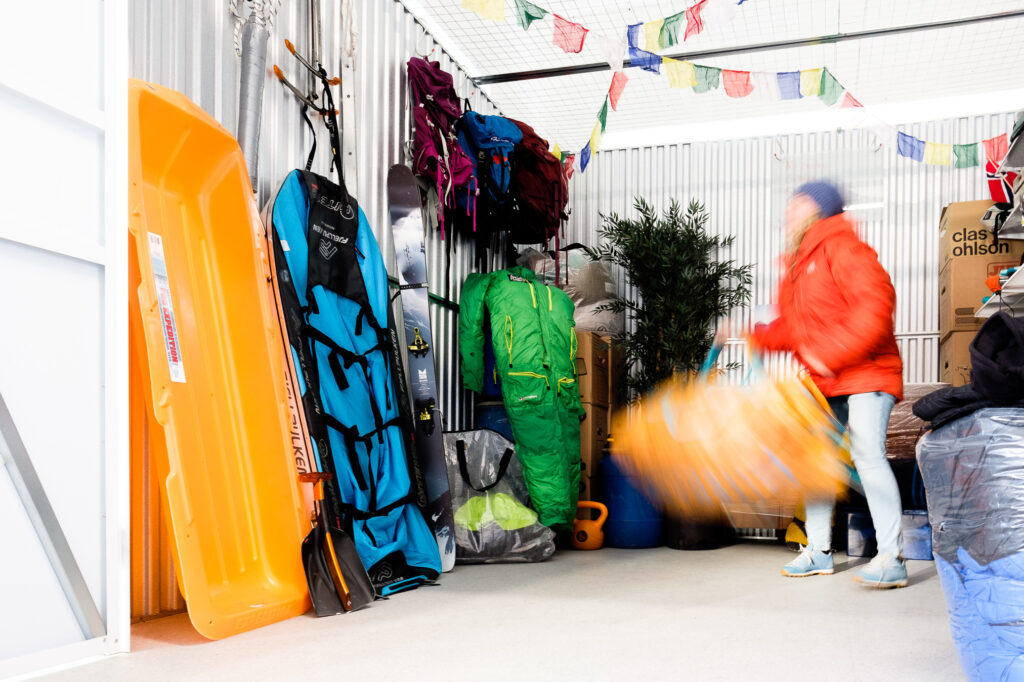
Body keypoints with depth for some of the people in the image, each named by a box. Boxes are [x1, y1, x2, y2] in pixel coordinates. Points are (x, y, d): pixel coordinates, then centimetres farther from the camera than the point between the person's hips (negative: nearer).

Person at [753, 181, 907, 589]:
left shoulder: (842, 249, -11)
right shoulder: (797, 265, 17)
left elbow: (875, 304, -24)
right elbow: (792, 328, 20)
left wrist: (831, 354, -25)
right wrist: (756, 336, 3)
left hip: (865, 374, -9)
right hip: (820, 384, 9)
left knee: (866, 453, -18)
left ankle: (891, 559, -13)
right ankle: (818, 551, 18)